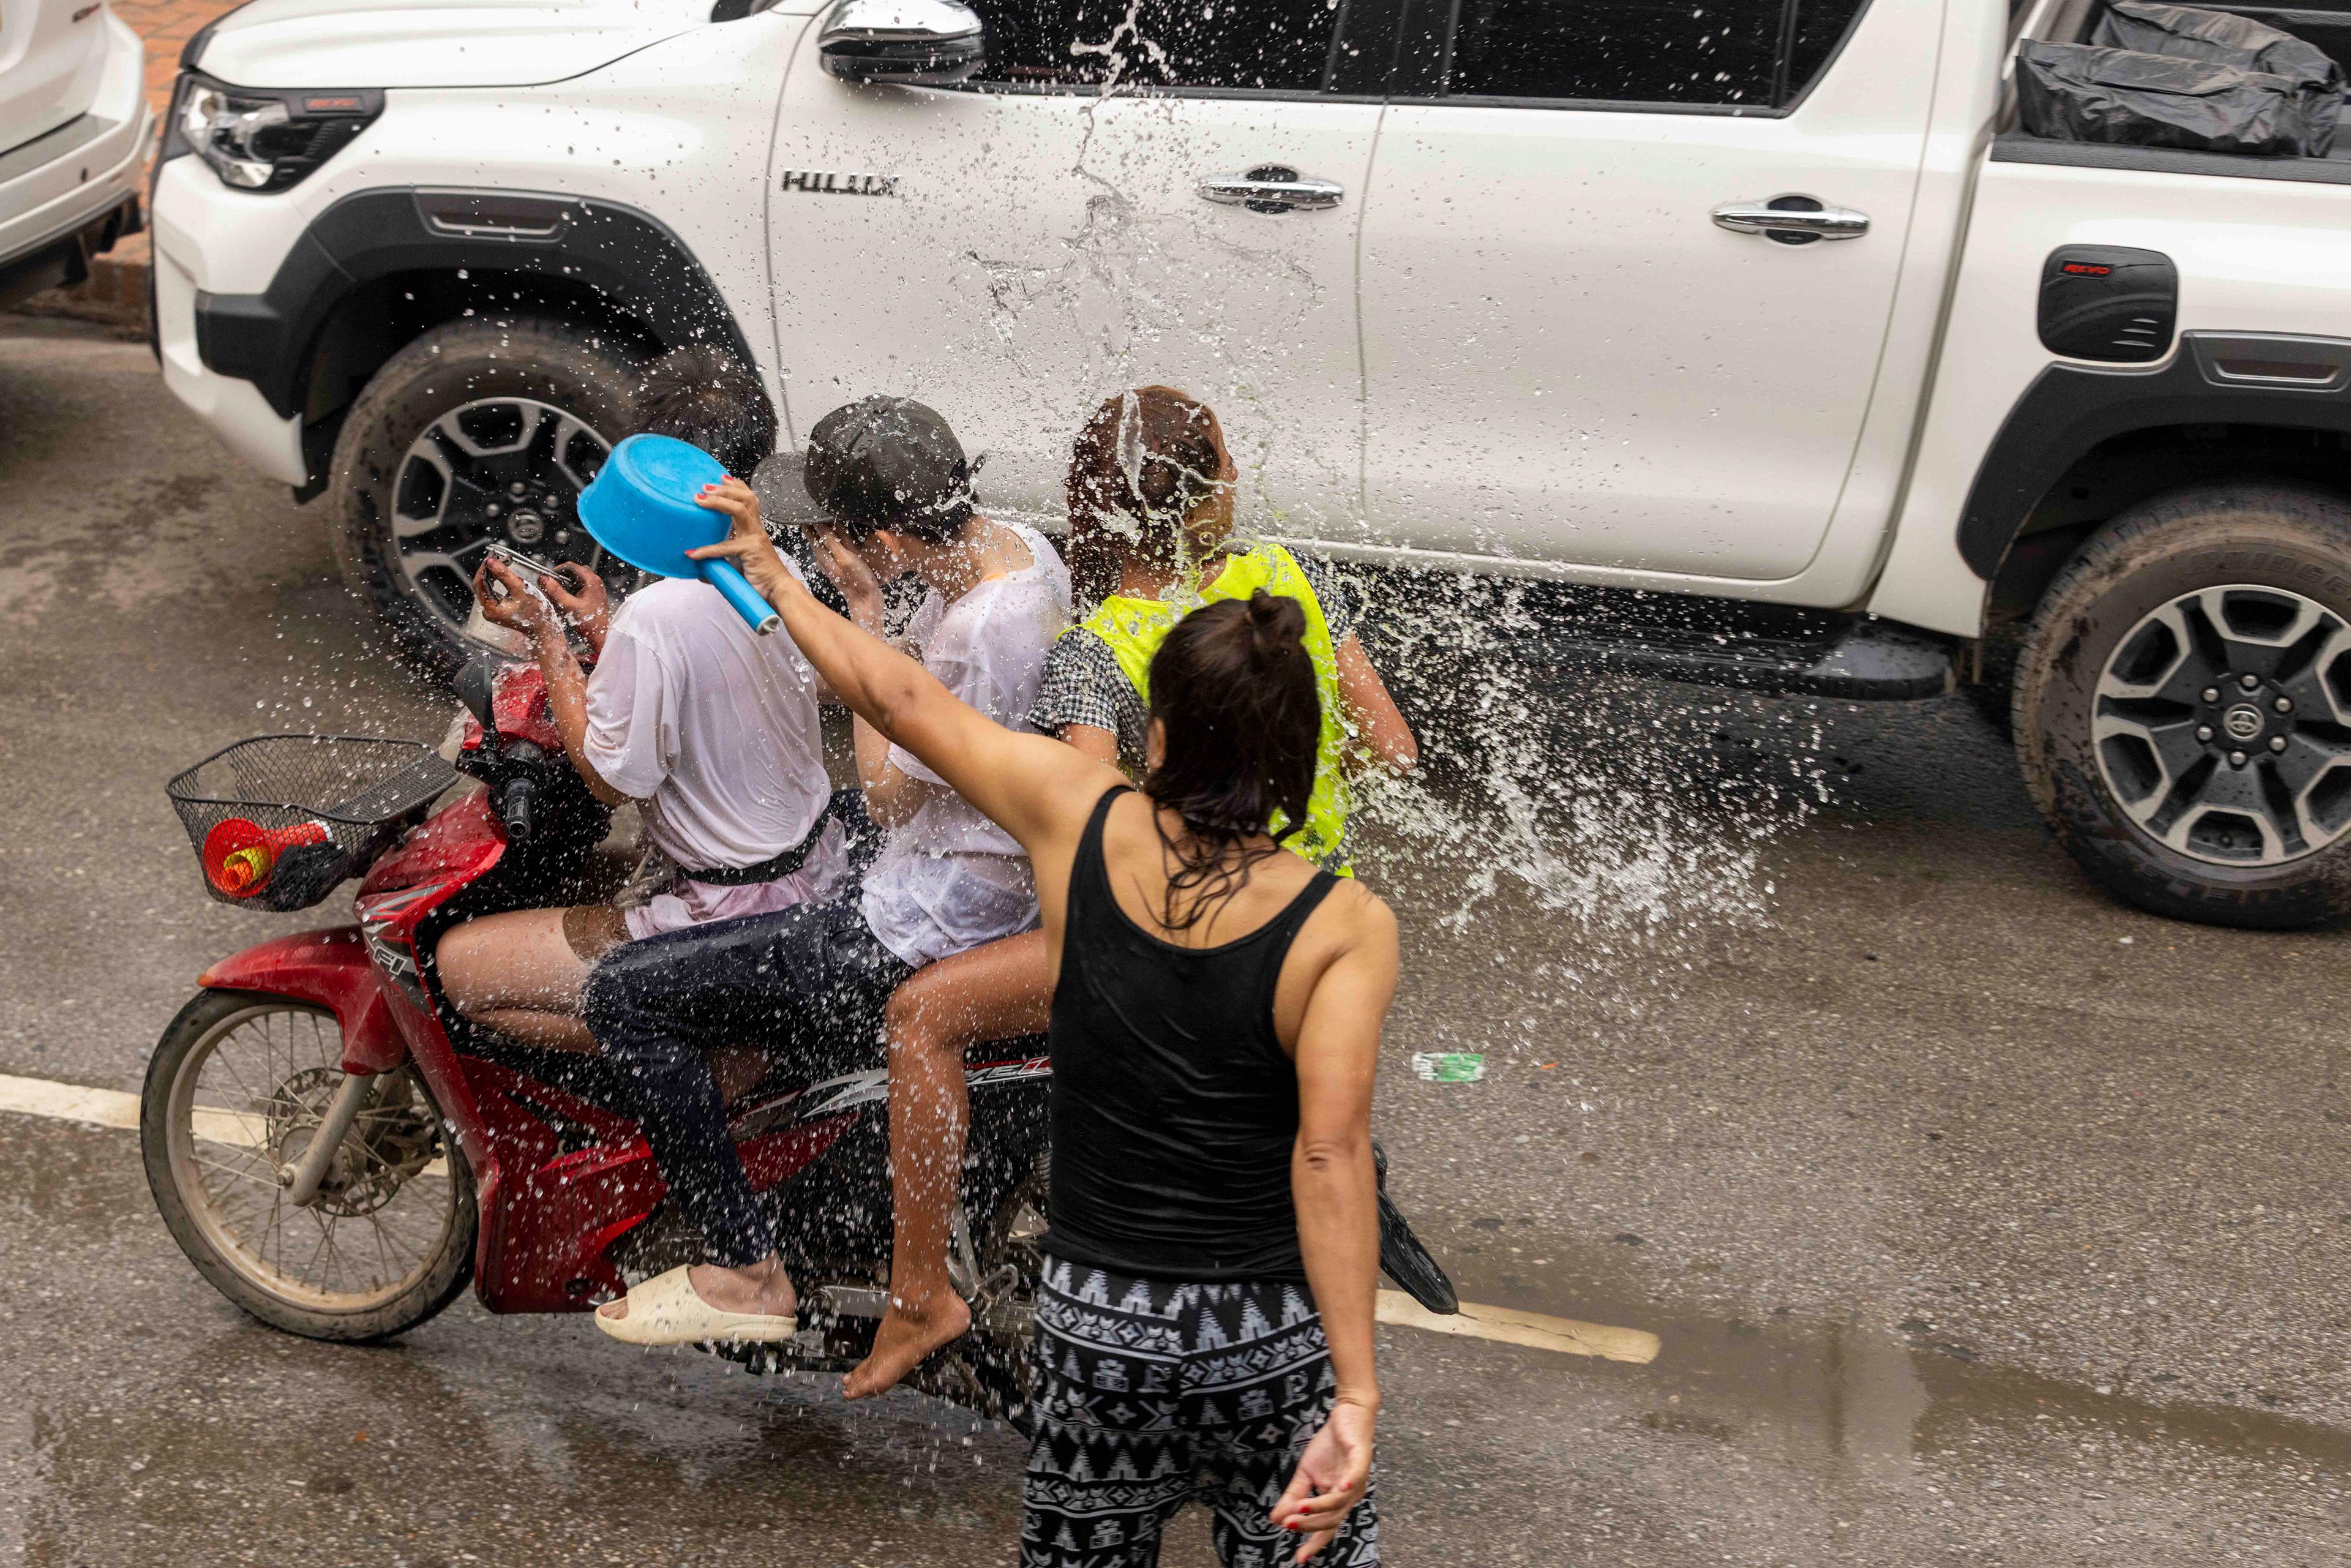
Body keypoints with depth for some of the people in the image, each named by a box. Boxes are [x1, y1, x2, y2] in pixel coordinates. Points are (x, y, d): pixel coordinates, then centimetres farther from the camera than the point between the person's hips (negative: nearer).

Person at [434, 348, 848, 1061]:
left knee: (460, 963, -1)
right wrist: (602, 627, 13)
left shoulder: (655, 618, -28)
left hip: (735, 920, -9)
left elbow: (613, 780, -15)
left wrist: (544, 636, -10)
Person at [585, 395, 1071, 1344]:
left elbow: (887, 794, -18)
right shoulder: (1015, 545, -1)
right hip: (996, 881, 10)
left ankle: (744, 1273, 1)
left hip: (924, 934, -10)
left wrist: (865, 614, -17)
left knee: (625, 995, -7)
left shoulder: (982, 634, -30)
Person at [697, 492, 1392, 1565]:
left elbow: (898, 698, 4)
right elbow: (1331, 1149, -22)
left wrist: (772, 577, 19)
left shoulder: (1079, 820, -8)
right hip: (1272, 1338, -2)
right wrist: (1354, 1397, -22)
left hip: (1095, 1319, 2)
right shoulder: (1346, 927, -14)